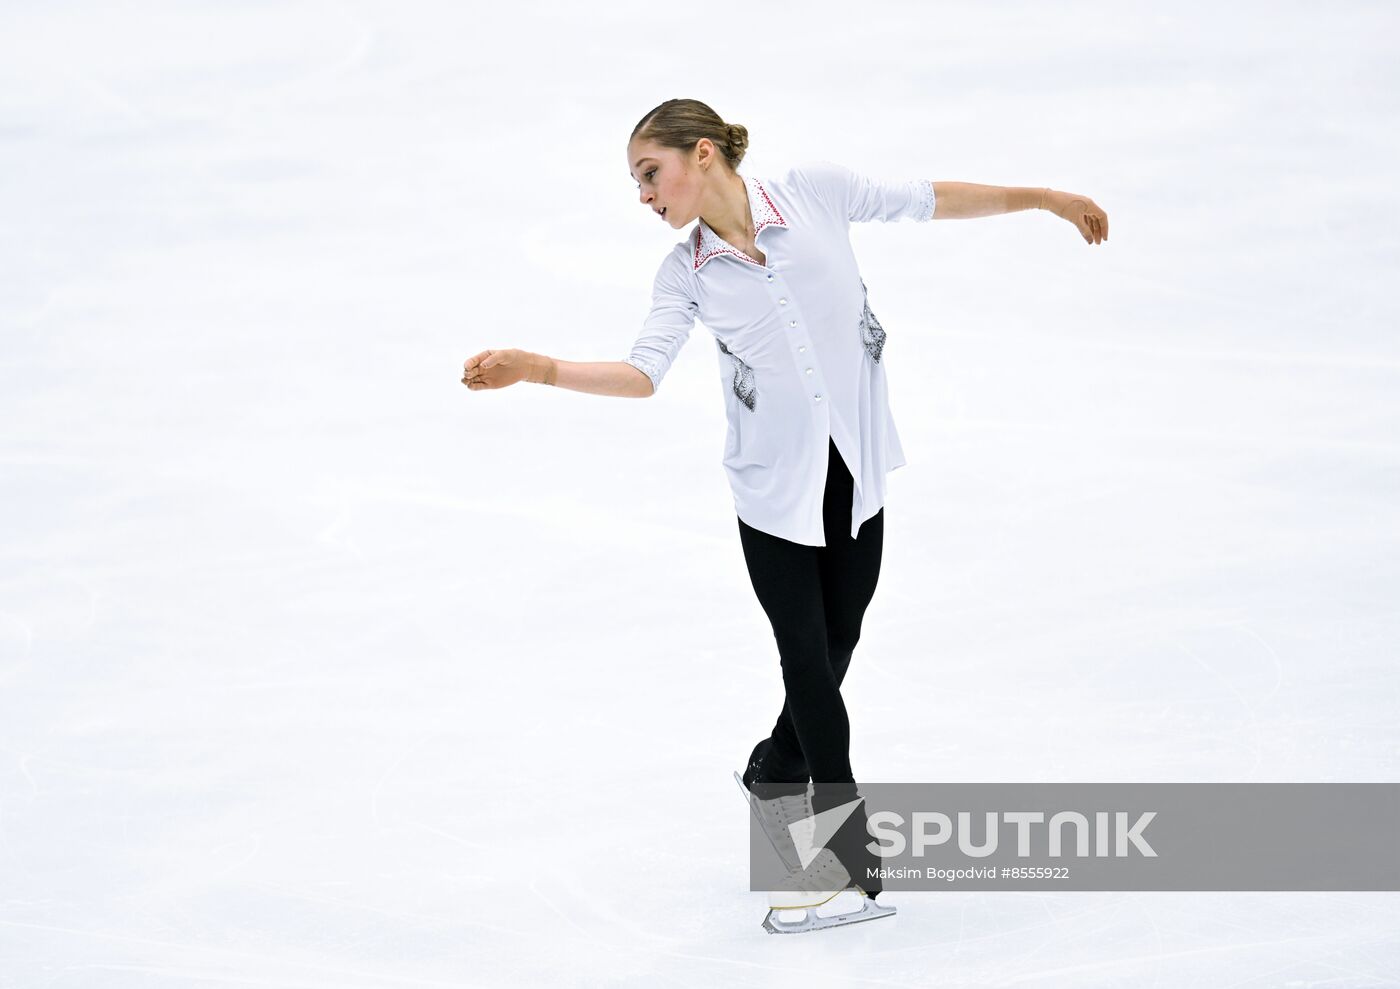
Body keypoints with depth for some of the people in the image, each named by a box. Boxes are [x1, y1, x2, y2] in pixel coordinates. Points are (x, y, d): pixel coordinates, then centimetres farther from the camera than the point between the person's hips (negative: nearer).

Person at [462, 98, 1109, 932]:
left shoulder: (816, 192, -5)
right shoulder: (686, 275, -4)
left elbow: (929, 200, 6)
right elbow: (643, 374, -14)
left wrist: (1043, 198, 12)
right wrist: (536, 370, -27)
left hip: (855, 476, 1)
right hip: (774, 488, -1)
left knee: (835, 648, 10)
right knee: (809, 659, -3)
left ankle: (776, 772, 38)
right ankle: (849, 857, 7)